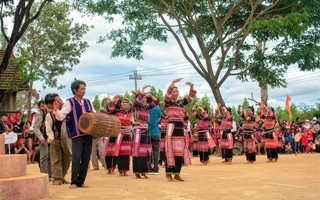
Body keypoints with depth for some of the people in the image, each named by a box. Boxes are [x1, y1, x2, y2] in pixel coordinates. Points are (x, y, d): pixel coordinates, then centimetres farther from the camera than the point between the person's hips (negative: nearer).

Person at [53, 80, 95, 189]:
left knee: (86, 158, 6)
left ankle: (81, 181, 15)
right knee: (76, 158, -12)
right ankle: (73, 182, -1)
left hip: (88, 134, 5)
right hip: (76, 135, -5)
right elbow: (60, 117, -13)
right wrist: (56, 110, -32)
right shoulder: (69, 102, -3)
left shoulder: (88, 102, 12)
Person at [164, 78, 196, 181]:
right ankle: (168, 173, -1)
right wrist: (173, 82, -25)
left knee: (180, 152, 6)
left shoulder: (181, 102, 16)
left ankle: (177, 174, 14)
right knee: (171, 151, -8)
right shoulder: (168, 102, 1)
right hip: (171, 128, -6)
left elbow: (191, 96, 14)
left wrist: (191, 86, -1)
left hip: (180, 128, 6)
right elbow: (168, 93, -16)